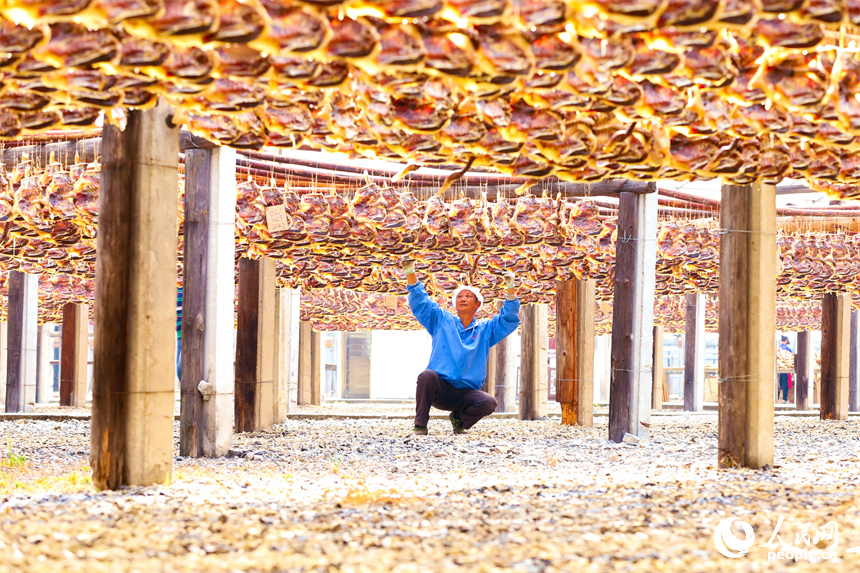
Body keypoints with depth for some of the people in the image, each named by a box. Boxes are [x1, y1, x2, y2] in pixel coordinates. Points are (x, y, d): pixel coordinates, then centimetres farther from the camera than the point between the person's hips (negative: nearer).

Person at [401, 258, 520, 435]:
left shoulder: (485, 329, 18)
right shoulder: (441, 320, 15)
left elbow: (509, 320, 9)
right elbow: (420, 303, 8)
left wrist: (510, 290, -4)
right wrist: (410, 273, -6)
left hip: (466, 392, 2)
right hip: (439, 388, -2)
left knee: (488, 403, -28)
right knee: (427, 375, -36)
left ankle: (459, 417, 5)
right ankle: (420, 425, -20)